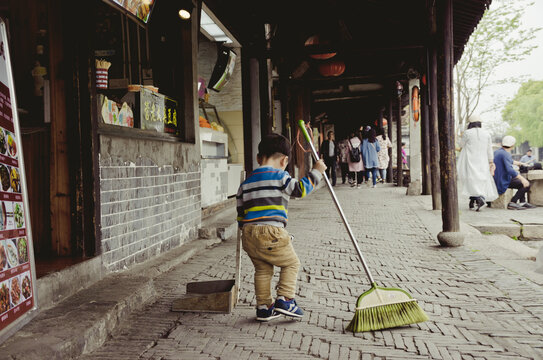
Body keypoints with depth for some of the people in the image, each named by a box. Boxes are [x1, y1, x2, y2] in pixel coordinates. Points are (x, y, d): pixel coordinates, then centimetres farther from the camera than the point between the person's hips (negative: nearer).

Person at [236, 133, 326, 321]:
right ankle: (284, 300, 4)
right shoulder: (279, 176, -3)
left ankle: (264, 307, 20)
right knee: (291, 263, 12)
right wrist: (316, 171, 5)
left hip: (249, 233, 6)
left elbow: (241, 212, 19)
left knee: (262, 269, 18)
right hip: (271, 232, -6)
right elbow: (300, 189, -6)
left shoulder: (246, 183, 17)